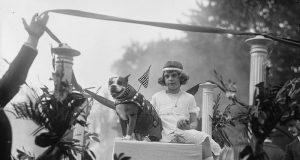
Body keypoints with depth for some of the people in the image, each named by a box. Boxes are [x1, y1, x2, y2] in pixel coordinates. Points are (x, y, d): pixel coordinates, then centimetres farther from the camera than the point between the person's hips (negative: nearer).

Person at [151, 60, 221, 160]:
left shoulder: (189, 98, 18)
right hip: (166, 136, -2)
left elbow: (194, 122, 13)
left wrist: (189, 127, -11)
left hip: (186, 132, 2)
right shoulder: (156, 97, 17)